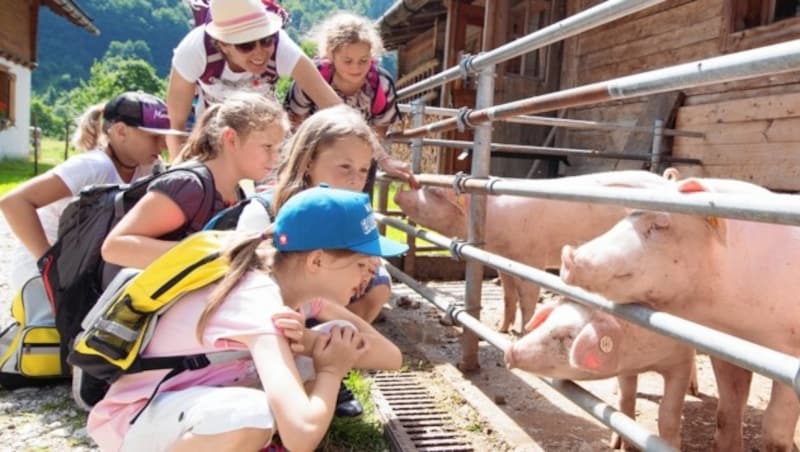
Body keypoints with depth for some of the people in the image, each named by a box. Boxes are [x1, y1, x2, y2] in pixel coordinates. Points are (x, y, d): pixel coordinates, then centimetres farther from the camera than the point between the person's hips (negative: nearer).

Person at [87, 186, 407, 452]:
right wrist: (330, 369, -23)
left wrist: (309, 342, -23)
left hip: (202, 399, 8)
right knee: (252, 416, -40)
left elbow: (390, 356, -7)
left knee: (339, 337, -6)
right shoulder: (257, 301, -31)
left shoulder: (297, 283, -8)